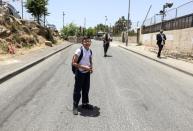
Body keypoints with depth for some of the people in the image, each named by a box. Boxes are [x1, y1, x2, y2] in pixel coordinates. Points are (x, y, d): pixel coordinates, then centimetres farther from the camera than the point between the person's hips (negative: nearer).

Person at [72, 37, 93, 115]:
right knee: (77, 90, 4)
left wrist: (91, 68, -1)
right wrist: (84, 67, -24)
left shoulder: (90, 51, 4)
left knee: (86, 89, 18)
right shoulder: (79, 51, -17)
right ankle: (75, 106, 20)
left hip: (87, 73, 6)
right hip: (80, 73, -6)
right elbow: (74, 63, -19)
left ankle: (85, 104, 36)